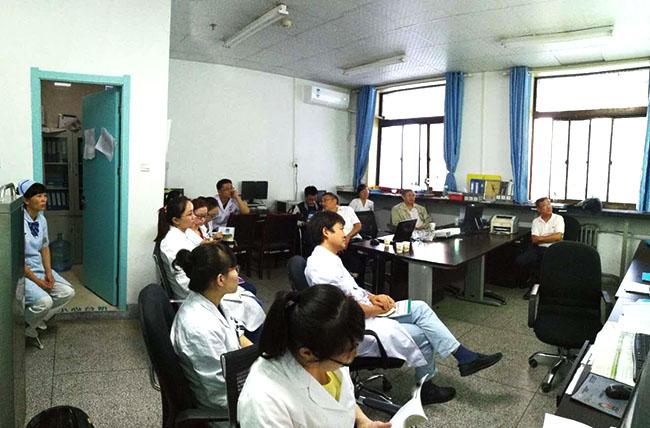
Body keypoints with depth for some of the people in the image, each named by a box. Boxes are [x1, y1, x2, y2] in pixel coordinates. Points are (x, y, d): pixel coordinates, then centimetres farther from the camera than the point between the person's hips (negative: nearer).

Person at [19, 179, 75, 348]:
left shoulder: (41, 219, 3)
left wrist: (48, 273, -2)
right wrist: (37, 281, -17)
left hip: (39, 268, 8)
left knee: (67, 292, -6)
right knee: (44, 300, -27)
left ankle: (37, 322, 12)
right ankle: (22, 330, 3)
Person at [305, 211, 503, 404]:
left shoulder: (328, 259, 12)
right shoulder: (321, 266, -22)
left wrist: (373, 297, 0)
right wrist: (377, 309, -11)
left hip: (367, 313, 10)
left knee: (420, 308, 0)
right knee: (421, 335, -7)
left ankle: (465, 357, 6)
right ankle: (426, 389, 17)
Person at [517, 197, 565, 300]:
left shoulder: (558, 218, 5)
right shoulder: (536, 221, 13)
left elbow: (558, 237, -10)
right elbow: (534, 240, 0)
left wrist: (540, 238, -3)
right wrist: (551, 238, -5)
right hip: (537, 249, 3)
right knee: (519, 261, -23)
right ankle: (532, 283, 4)